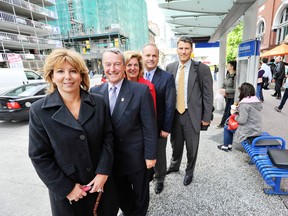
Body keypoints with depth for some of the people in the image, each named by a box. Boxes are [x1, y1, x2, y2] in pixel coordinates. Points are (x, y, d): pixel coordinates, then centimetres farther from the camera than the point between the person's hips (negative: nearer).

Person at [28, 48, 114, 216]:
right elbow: (39, 156, -9)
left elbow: (108, 137, -4)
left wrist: (103, 172, -10)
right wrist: (66, 188, -10)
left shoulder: (98, 102, -7)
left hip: (100, 181, 2)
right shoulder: (39, 111, -12)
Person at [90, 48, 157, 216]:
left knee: (140, 194, 23)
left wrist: (150, 155, -10)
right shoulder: (95, 92, -5)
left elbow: (149, 126, -13)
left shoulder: (141, 90, -16)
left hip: (137, 156, -2)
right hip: (110, 158, 3)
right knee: (121, 195, 27)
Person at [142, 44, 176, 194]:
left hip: (158, 126, -2)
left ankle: (160, 179, 44)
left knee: (159, 156, 17)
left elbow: (170, 105, -9)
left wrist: (166, 128, -11)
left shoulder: (167, 77, -9)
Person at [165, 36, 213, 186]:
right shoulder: (170, 67, 2)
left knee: (191, 147, 14)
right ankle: (174, 165, 48)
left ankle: (189, 172, 40)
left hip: (192, 115, -2)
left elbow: (208, 94, -5)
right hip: (174, 114, 3)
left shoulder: (202, 69, -7)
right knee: (175, 144, 21)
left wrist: (206, 117, -7)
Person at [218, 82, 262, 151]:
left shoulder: (244, 104, -22)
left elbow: (242, 120, -24)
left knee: (226, 128, 10)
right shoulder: (256, 101, 4)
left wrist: (234, 114, -8)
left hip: (249, 131, -8)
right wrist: (238, 111, 6)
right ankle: (229, 145, 30)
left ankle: (225, 146, 27)